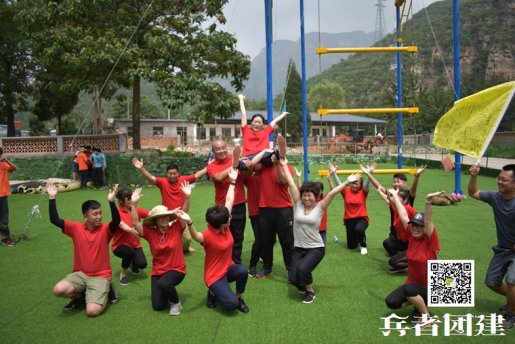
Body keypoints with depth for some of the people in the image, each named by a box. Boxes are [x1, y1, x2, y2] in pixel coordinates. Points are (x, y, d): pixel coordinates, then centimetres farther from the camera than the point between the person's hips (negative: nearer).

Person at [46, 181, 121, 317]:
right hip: (80, 274, 3)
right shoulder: (76, 228, -1)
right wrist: (52, 198, -15)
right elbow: (55, 220, -6)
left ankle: (105, 290, 12)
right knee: (58, 290, -24)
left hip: (101, 276, -3)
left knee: (92, 311, -20)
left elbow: (116, 222, -30)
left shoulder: (105, 229, -9)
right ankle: (80, 296, 8)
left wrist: (111, 201, -43)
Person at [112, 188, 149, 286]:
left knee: (142, 264, -19)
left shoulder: (137, 210, -3)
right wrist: (131, 230, -59)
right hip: (120, 245, -4)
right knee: (129, 252, -37)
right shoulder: (117, 212, -17)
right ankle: (123, 274, -6)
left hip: (135, 244, 4)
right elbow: (121, 224, -37)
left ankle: (133, 263, 22)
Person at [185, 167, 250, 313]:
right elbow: (196, 237, -48)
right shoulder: (208, 235, -25)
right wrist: (189, 222, -67)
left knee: (243, 271, -29)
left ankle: (239, 298, 0)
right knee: (231, 304, -22)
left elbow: (229, 201, -1)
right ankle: (213, 293, 11)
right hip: (215, 275, -6)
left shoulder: (225, 227, -7)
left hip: (228, 268, 6)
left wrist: (233, 181, 3)